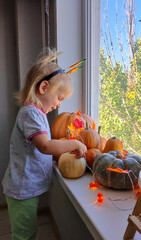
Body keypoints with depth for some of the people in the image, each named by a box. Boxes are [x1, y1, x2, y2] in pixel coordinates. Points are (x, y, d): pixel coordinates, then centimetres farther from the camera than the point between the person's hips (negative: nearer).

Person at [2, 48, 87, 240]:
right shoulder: (30, 113, -22)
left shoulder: (37, 113, 10)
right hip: (23, 189, -9)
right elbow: (45, 146, -32)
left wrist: (66, 149, 7)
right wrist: (75, 144, -21)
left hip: (29, 187, 9)